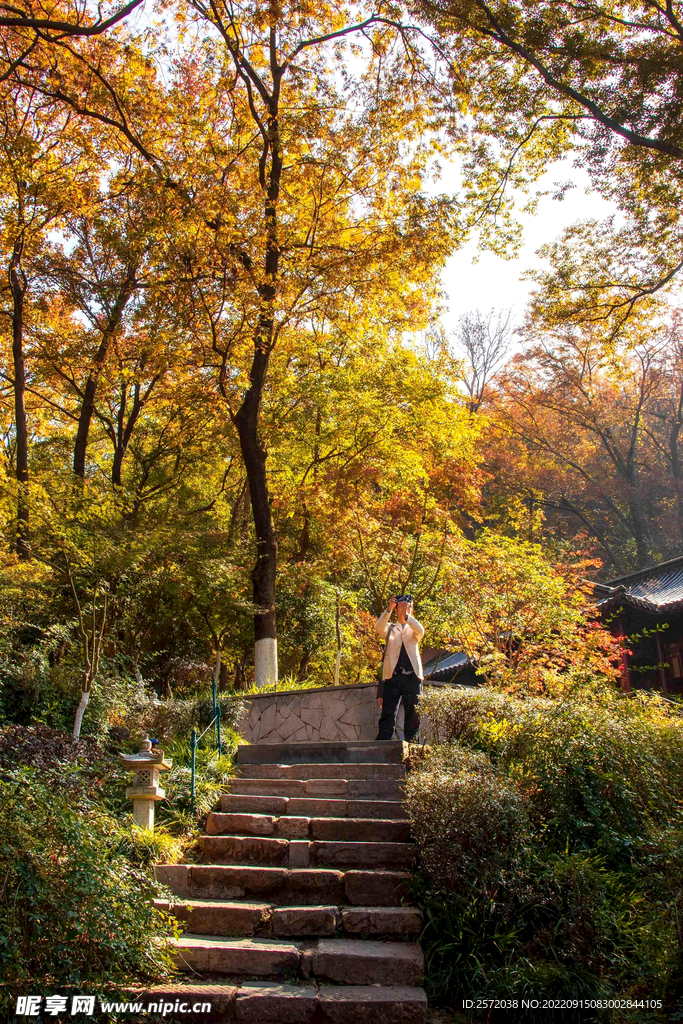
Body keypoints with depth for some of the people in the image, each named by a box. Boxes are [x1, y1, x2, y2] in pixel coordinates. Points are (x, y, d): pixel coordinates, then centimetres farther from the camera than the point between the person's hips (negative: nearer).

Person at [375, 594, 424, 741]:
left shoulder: (413, 629, 17)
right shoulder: (390, 628, 17)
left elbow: (420, 631, -8)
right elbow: (379, 628, -6)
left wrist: (406, 615, -22)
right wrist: (388, 610, -20)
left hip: (412, 677, 1)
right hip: (392, 676, -1)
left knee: (413, 716, 0)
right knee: (388, 715, -8)